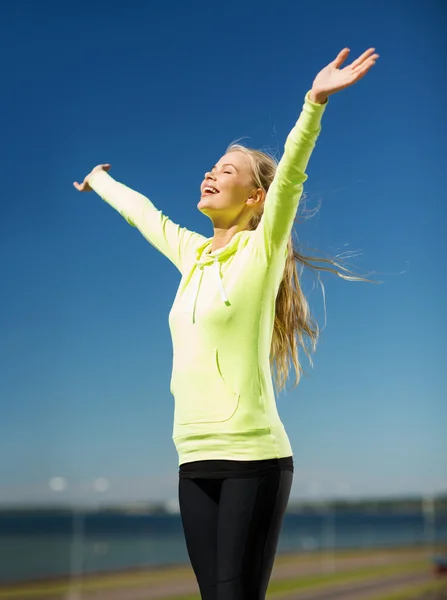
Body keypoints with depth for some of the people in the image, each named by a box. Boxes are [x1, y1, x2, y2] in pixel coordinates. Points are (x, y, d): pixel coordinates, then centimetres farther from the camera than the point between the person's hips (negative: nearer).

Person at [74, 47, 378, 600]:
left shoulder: (261, 252, -3)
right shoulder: (192, 254, 14)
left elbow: (290, 176, -19)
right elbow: (142, 212, 31)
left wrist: (315, 102, -32)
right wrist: (99, 182, 47)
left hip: (253, 457, -6)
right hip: (196, 461, 6)